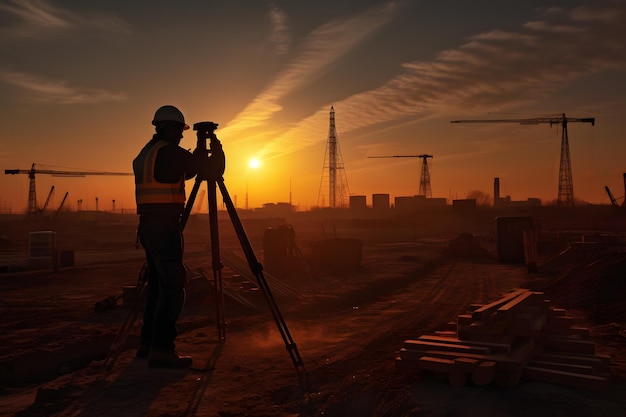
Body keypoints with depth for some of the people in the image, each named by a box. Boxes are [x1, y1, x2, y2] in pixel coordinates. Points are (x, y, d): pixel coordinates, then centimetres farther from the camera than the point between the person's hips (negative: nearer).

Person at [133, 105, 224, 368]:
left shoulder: (145, 153, 18)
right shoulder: (170, 152, -10)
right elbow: (212, 171, -10)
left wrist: (197, 156, 22)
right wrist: (217, 150, 9)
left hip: (148, 226, 10)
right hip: (165, 226, -10)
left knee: (158, 284, 15)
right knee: (173, 286, -8)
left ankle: (148, 343, 21)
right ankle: (161, 349, -8)